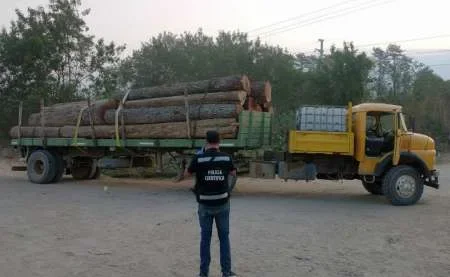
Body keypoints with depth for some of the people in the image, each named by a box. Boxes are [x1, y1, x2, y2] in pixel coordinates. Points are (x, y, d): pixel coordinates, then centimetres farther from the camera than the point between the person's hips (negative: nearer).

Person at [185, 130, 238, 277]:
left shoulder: (198, 159, -11)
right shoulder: (226, 158, -6)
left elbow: (186, 174, 6)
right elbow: (233, 173, 14)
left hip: (205, 205, -1)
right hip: (222, 203, 1)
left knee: (205, 238, 9)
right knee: (224, 237, 11)